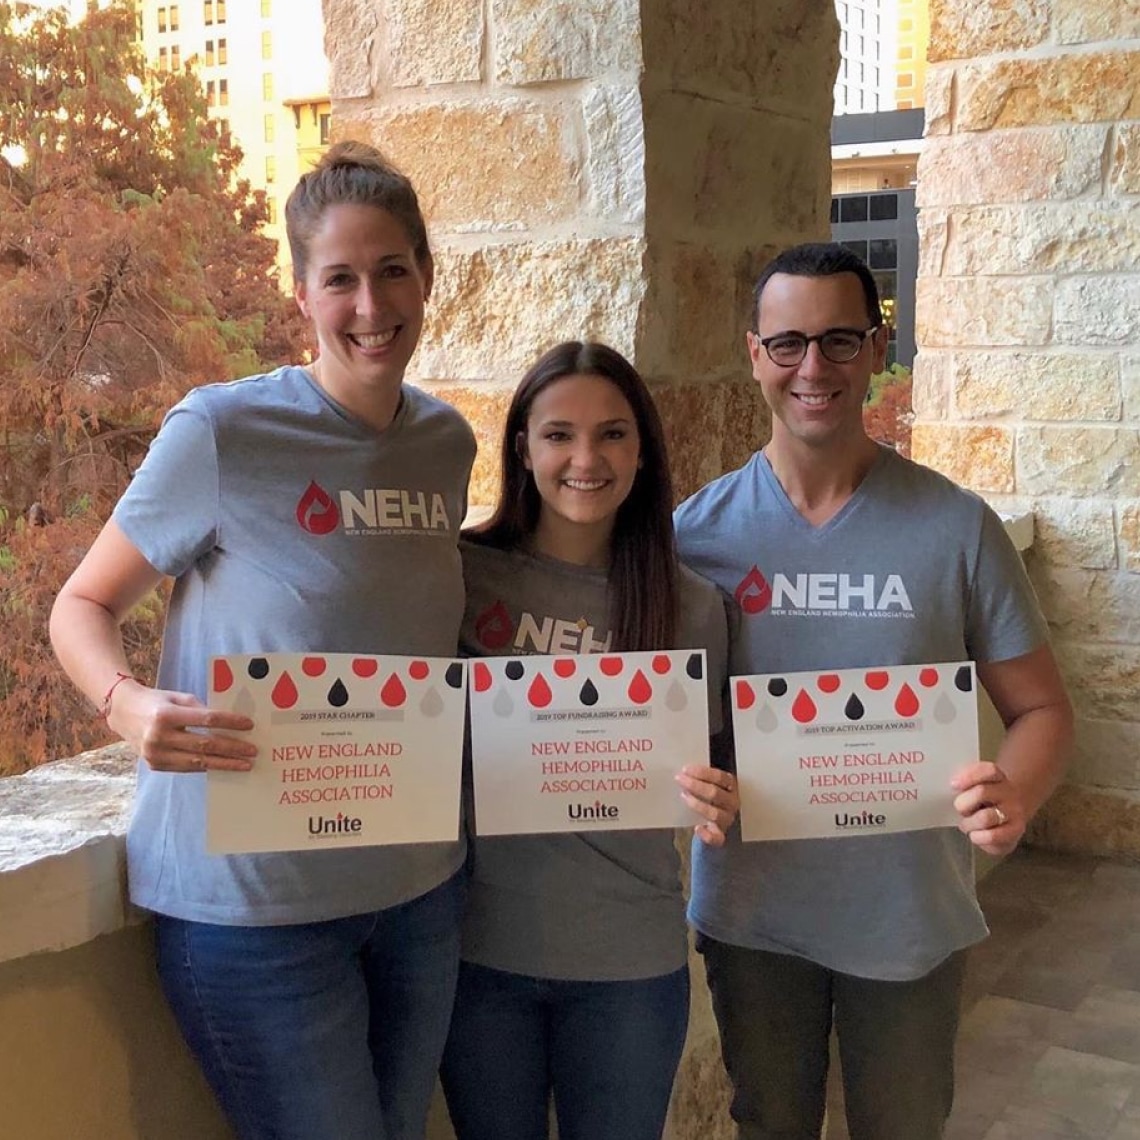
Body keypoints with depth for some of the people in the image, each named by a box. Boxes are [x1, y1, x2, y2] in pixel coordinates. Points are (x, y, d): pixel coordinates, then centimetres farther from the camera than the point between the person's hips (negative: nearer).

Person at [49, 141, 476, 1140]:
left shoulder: (447, 442, 4)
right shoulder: (223, 431, -14)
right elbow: (83, 606, -6)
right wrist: (130, 704, -26)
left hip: (419, 889, 6)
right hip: (256, 899, -5)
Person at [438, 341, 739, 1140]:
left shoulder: (690, 607, -5)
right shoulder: (461, 573, -8)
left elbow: (696, 778, 3)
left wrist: (713, 807, -17)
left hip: (630, 959, 0)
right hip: (480, 946, 0)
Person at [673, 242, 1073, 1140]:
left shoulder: (956, 527, -9)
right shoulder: (700, 528, -6)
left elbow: (1039, 707, -4)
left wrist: (1014, 798, -25)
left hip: (909, 916, -1)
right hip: (750, 912, 1)